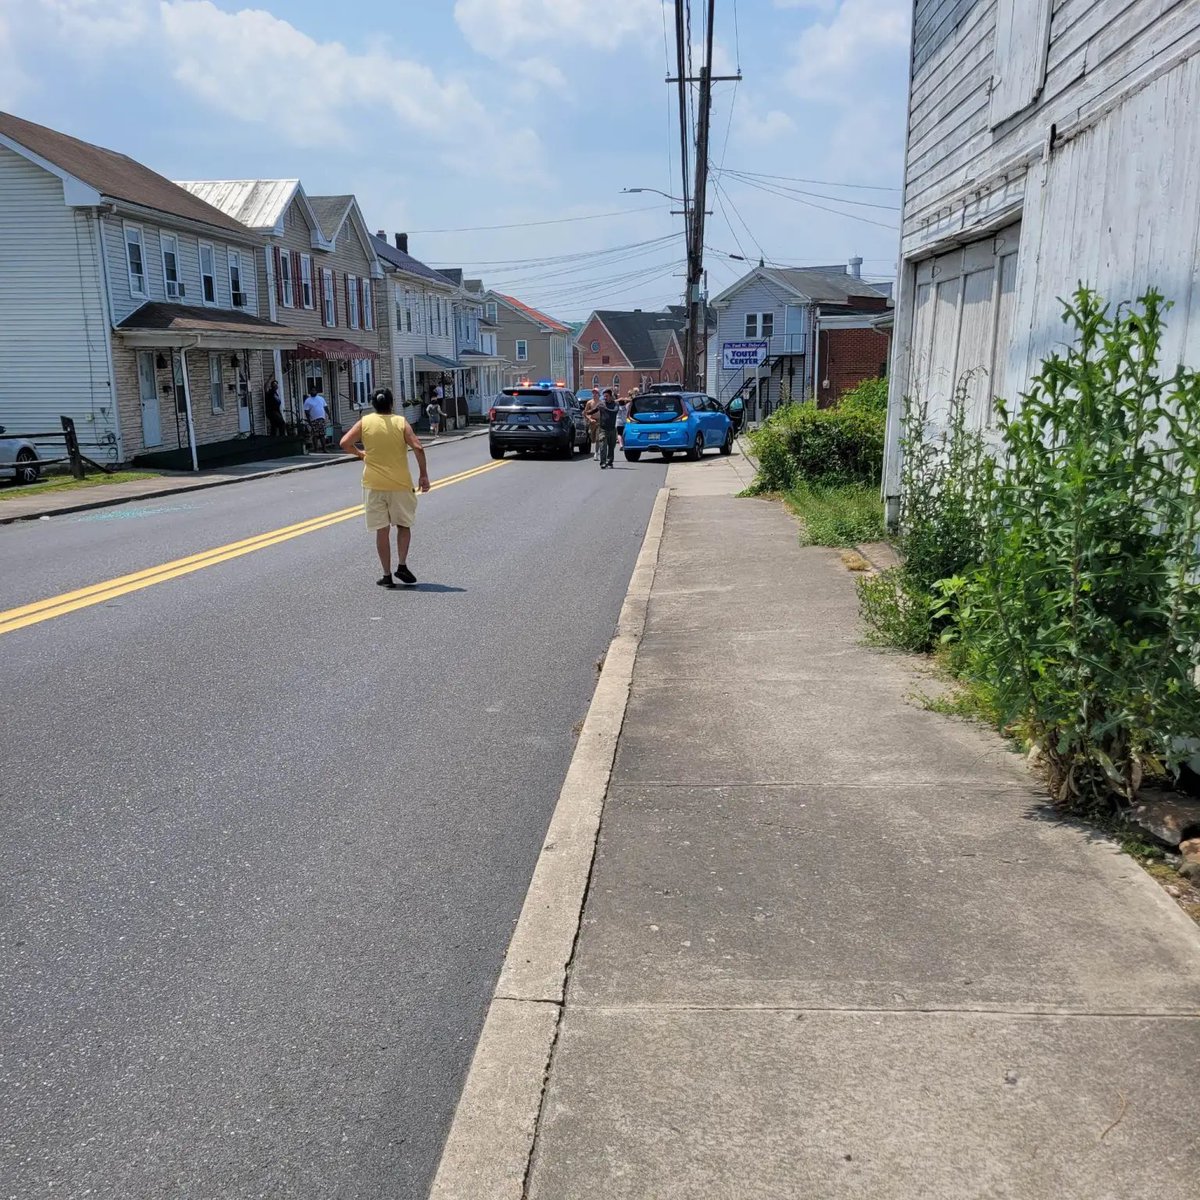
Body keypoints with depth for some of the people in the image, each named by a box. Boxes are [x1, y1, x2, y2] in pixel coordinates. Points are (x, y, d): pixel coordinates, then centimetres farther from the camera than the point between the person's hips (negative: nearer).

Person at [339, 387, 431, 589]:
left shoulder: (365, 422, 0)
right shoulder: (401, 423, -3)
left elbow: (345, 443, -6)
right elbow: (418, 448, -13)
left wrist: (360, 453, 12)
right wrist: (423, 475, -5)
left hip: (374, 485, 1)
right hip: (400, 484, -1)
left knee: (382, 530, 5)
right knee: (403, 525, 17)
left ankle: (387, 575, 6)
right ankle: (402, 565, 5)